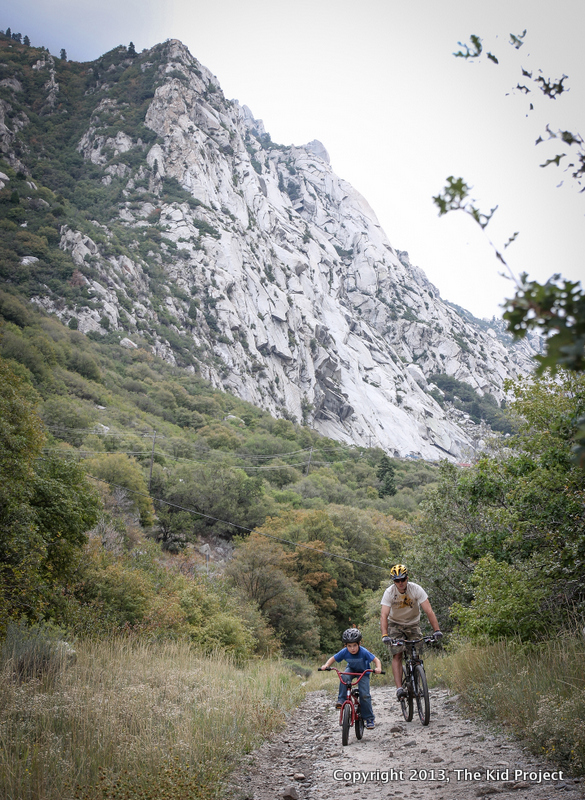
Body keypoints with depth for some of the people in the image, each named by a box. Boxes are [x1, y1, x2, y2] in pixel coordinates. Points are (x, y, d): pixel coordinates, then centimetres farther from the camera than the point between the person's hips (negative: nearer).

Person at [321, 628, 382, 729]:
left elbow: (376, 660, -26)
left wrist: (378, 668, -46)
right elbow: (332, 658, -14)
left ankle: (369, 718, 1)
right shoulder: (344, 652, -25)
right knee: (344, 677, -33)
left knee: (364, 694, -14)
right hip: (351, 669, 2)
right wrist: (326, 665, -32)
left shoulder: (364, 652, -31)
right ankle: (341, 700, -20)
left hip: (363, 672, -2)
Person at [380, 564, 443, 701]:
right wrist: (384, 635, -42)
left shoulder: (416, 589, -22)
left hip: (413, 624, 1)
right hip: (395, 624, -1)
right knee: (397, 655, -15)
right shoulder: (389, 592, -22)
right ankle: (399, 688, -18)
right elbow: (384, 615, -29)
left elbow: (429, 611, -26)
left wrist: (437, 630, -37)